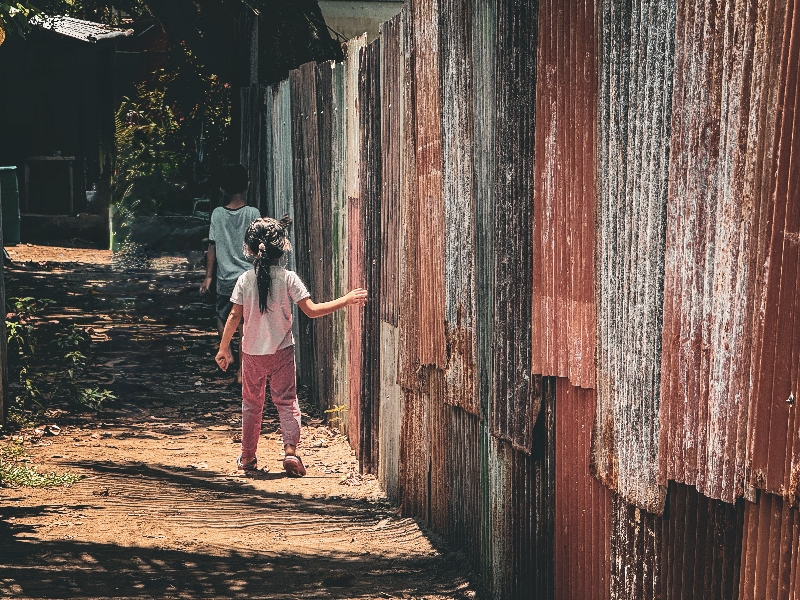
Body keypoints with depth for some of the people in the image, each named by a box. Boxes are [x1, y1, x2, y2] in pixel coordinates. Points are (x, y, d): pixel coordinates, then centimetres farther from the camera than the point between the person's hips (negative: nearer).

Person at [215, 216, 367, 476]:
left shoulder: (244, 280, -7)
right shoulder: (288, 278, -10)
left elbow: (235, 316, -6)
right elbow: (312, 310, -13)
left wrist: (224, 348, 4)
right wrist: (345, 300, -6)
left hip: (252, 352, 1)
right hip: (281, 350, -1)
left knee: (251, 403, 14)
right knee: (286, 401, 7)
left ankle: (247, 457, 21)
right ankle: (290, 450, -9)